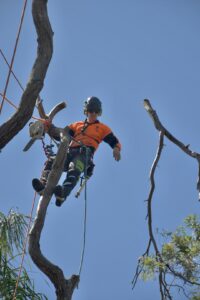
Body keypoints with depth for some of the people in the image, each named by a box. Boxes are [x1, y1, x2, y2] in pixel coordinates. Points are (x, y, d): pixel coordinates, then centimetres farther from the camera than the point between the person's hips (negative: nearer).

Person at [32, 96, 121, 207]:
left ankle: (62, 194, -62)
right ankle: (43, 186, -43)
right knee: (50, 161, -25)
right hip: (70, 152, 4)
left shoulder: (103, 128, 25)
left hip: (84, 154, -4)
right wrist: (50, 127, 7)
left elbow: (115, 142, 16)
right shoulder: (76, 125, 34)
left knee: (74, 169, -38)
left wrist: (116, 149, -9)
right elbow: (60, 135, 26)